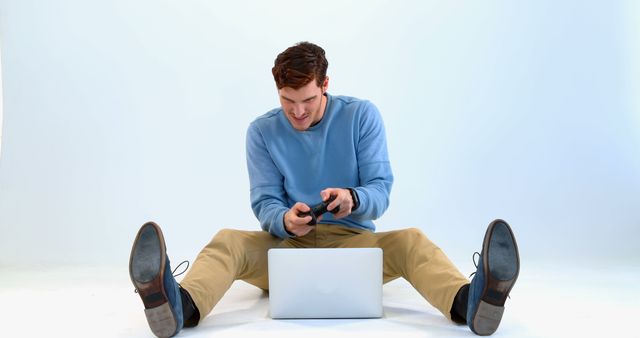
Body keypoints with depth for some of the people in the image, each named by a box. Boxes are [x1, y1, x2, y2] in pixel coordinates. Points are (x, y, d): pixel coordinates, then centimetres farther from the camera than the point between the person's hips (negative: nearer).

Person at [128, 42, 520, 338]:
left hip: (352, 239, 0)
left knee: (412, 240, -30)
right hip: (286, 243, 1)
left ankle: (469, 301, -58)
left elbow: (381, 190, -5)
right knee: (227, 241, -28)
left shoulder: (362, 115, 0)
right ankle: (180, 305, -58)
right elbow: (264, 202, -1)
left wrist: (353, 199, -30)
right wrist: (284, 220, -27)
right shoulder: (262, 131, 2)